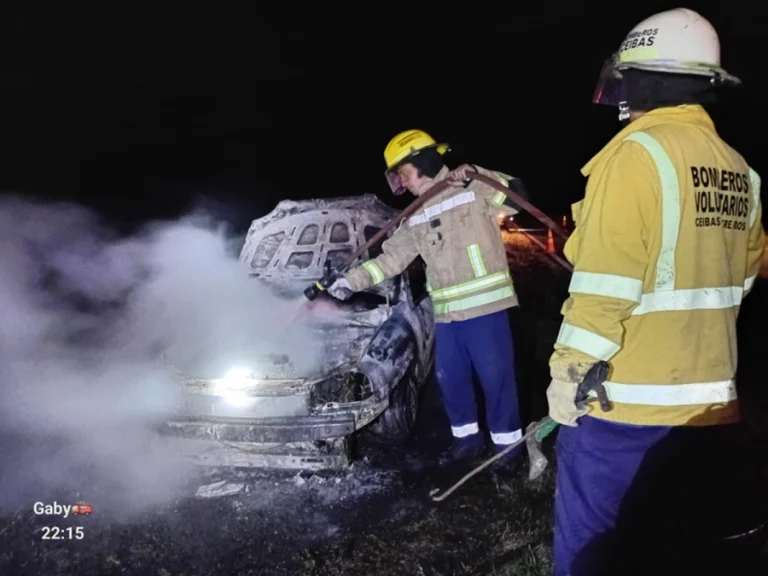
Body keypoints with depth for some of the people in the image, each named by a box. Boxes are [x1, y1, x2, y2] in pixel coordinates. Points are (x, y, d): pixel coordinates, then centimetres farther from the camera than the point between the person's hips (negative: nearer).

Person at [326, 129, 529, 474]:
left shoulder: (472, 190, -2)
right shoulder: (416, 219, 14)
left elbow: (516, 197, -11)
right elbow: (390, 258, 13)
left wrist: (477, 175, -21)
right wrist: (351, 280, 5)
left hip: (485, 303, -6)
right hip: (446, 311, 7)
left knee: (496, 376, 1)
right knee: (450, 377, 13)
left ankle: (508, 444, 17)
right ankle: (468, 438, 31)